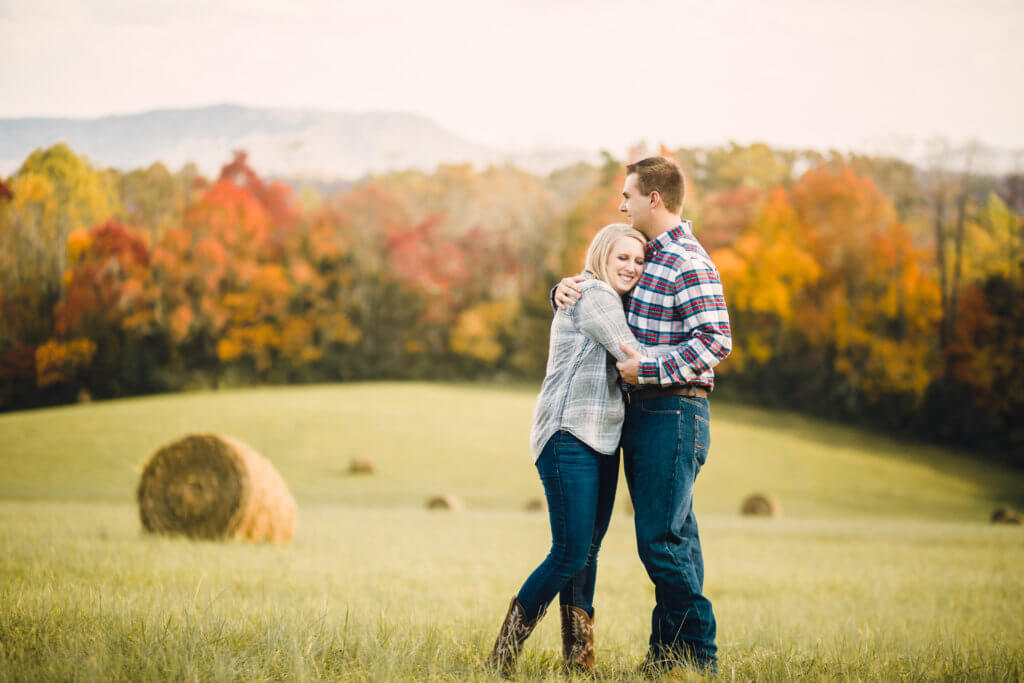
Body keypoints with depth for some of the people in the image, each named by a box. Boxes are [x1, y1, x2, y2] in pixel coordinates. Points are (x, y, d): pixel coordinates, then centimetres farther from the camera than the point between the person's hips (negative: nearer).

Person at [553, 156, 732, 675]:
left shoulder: (689, 264, -13)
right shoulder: (644, 256, 16)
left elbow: (716, 340, -21)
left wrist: (647, 368, -21)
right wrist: (567, 288, 3)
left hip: (674, 413, -9)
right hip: (643, 413, 9)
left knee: (662, 539, -10)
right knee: (672, 539, 12)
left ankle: (698, 655, -4)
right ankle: (667, 653, 16)